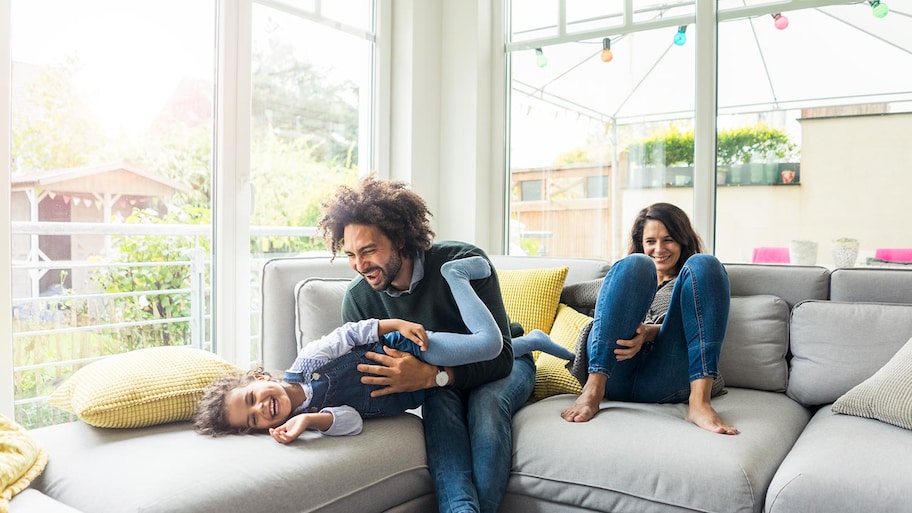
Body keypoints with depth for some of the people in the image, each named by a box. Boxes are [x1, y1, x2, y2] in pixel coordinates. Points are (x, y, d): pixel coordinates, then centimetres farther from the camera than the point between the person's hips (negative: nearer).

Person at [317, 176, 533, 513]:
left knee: (487, 400, -35)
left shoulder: (464, 262, -29)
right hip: (438, 383, 2)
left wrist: (430, 376, -48)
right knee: (440, 400, -33)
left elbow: (499, 356, -30)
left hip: (504, 365, -2)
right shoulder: (358, 299, -16)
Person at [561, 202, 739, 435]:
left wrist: (648, 332, -15)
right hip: (613, 374, 1)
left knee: (704, 265, -14)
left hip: (666, 381, 0)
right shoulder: (629, 273, 33)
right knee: (635, 264, -18)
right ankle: (593, 388, -30)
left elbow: (688, 327, 7)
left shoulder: (695, 278, 28)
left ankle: (699, 401, -30)